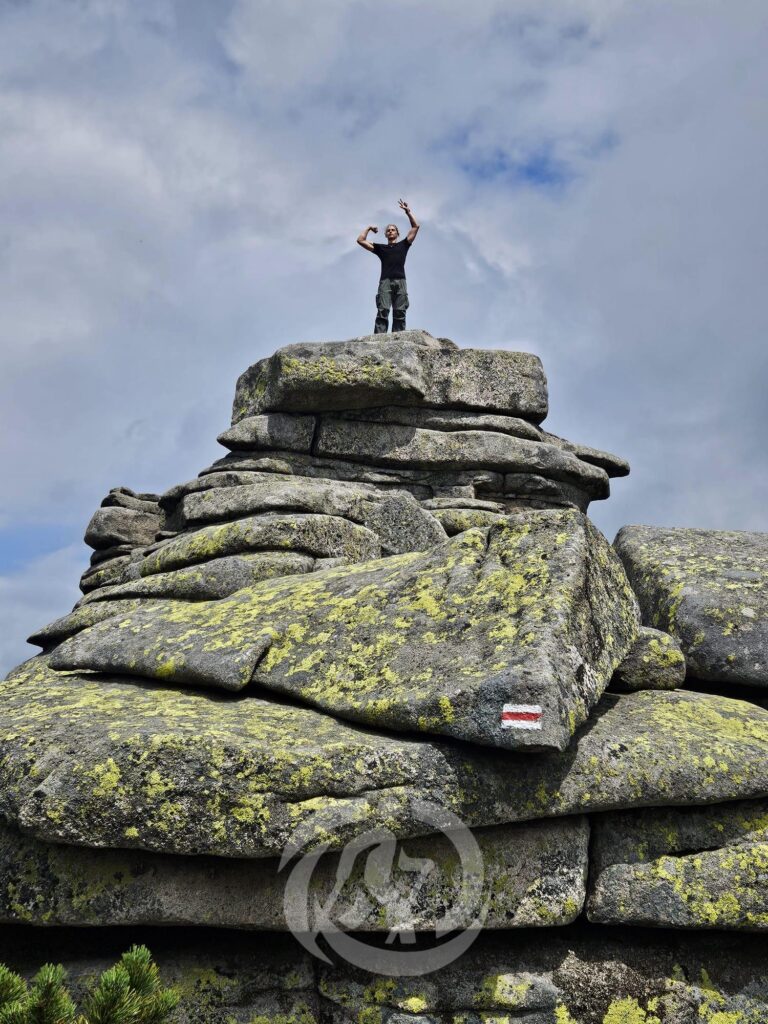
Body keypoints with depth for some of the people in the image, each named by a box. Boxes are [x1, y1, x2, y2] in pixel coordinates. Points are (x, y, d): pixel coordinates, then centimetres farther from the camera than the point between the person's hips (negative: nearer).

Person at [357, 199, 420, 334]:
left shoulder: (403, 245, 25)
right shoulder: (381, 247, 26)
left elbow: (415, 227, 22)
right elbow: (360, 240, 24)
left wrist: (408, 211, 22)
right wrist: (369, 228, 32)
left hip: (400, 281, 1)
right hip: (385, 281, 0)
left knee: (400, 313, -11)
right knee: (382, 311, -17)